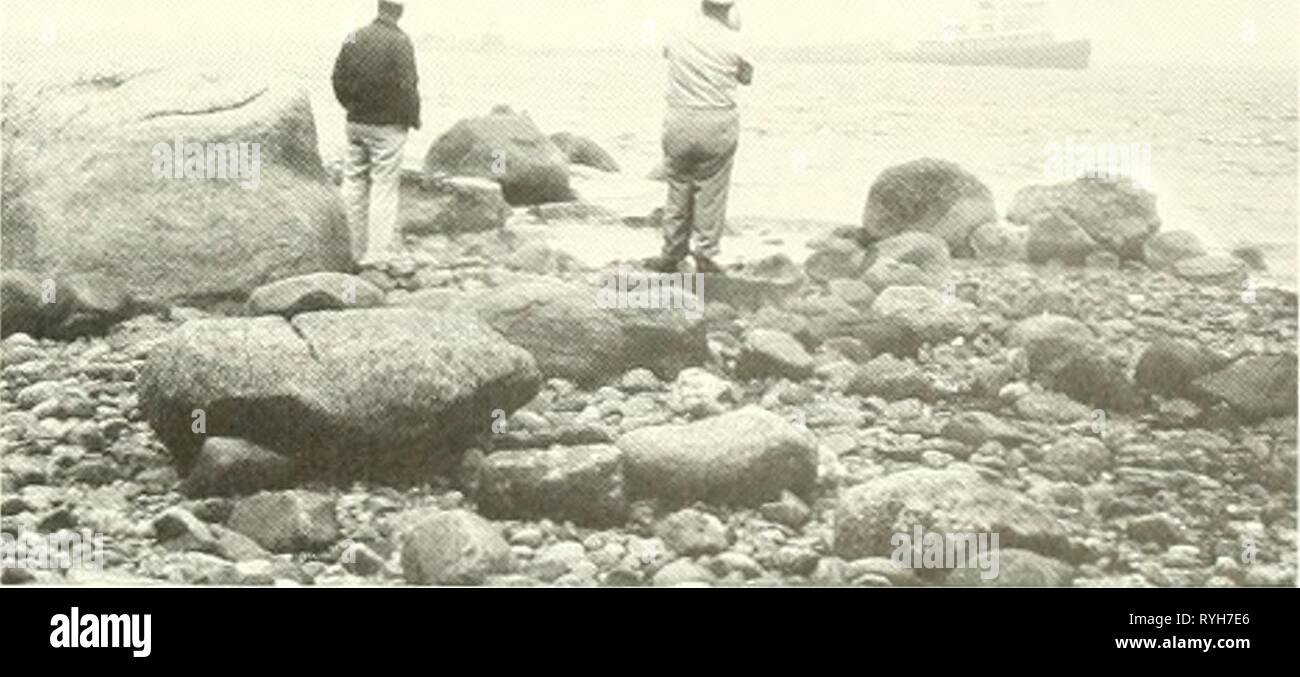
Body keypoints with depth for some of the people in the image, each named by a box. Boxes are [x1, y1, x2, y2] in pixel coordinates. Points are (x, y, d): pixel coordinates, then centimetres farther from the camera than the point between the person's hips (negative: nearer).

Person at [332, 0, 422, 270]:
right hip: (387, 126, -6)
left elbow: (338, 78, 8)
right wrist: (414, 119, -2)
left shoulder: (355, 37, 4)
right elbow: (407, 87, -17)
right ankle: (377, 255, -3)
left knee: (355, 185, 12)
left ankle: (360, 251, 18)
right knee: (384, 187, -1)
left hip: (356, 123, 6)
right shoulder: (399, 42, -15)